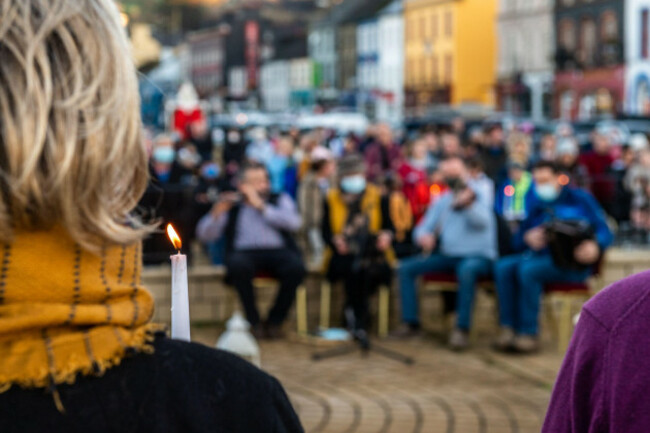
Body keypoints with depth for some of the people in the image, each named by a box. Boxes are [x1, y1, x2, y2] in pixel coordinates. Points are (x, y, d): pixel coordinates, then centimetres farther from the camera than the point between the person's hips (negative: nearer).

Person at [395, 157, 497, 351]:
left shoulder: (479, 195, -2)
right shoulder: (442, 202, 15)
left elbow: (482, 221, -22)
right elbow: (423, 228, 13)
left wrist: (467, 205, -43)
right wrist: (424, 236, -12)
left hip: (478, 256, -6)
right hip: (447, 255, 6)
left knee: (467, 270, -41)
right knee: (406, 268, -12)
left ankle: (461, 328, -33)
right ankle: (410, 322, -7)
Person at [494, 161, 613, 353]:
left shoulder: (580, 199, 2)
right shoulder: (536, 205, 17)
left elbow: (604, 231, -4)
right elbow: (517, 241, 16)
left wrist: (595, 247, -26)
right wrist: (527, 239, -9)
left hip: (574, 264, -6)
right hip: (540, 257, 6)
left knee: (528, 269, -31)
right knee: (503, 267, -21)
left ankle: (529, 333, -26)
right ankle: (508, 328, -23)